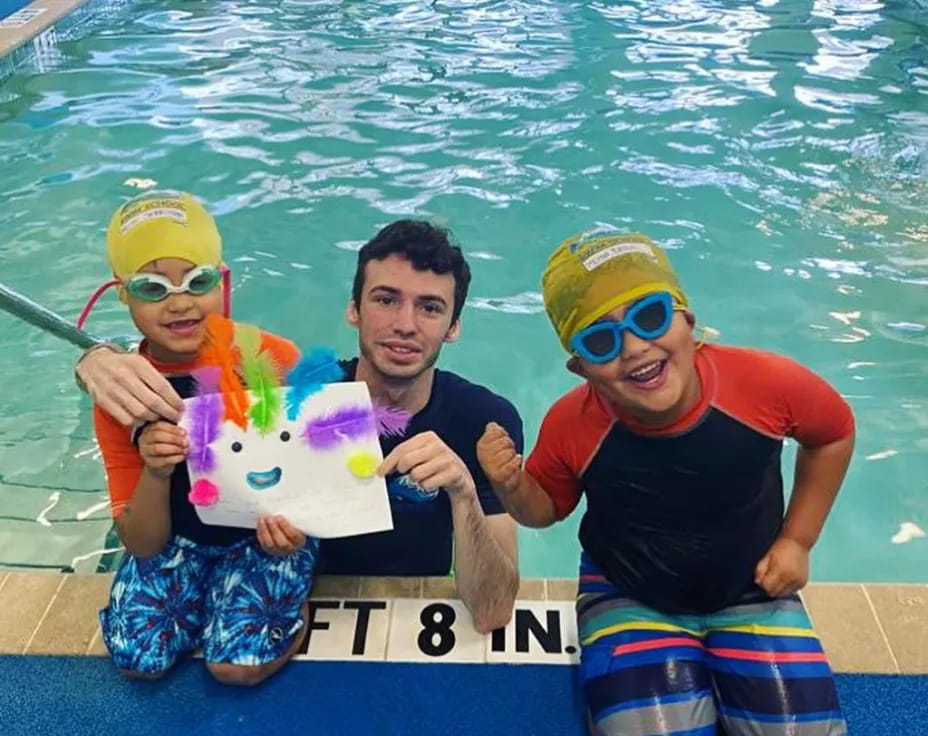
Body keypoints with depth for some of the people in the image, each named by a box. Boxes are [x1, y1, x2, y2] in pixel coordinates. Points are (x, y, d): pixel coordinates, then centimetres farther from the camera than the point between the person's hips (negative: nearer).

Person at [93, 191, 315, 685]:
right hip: (175, 539, 3)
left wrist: (297, 522, -30)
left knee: (239, 663, -21)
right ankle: (209, 605, 15)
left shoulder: (275, 360, -20)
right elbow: (142, 546, -11)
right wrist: (155, 475, -33)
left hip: (264, 533, -3)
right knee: (137, 657, -15)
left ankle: (295, 607, 11)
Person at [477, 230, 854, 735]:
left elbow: (834, 434, 0)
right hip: (629, 600, -1)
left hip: (752, 594, 2)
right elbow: (546, 509, -2)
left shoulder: (767, 383, -24)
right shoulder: (572, 425, -23)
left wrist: (797, 540, -1)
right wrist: (512, 487, -25)